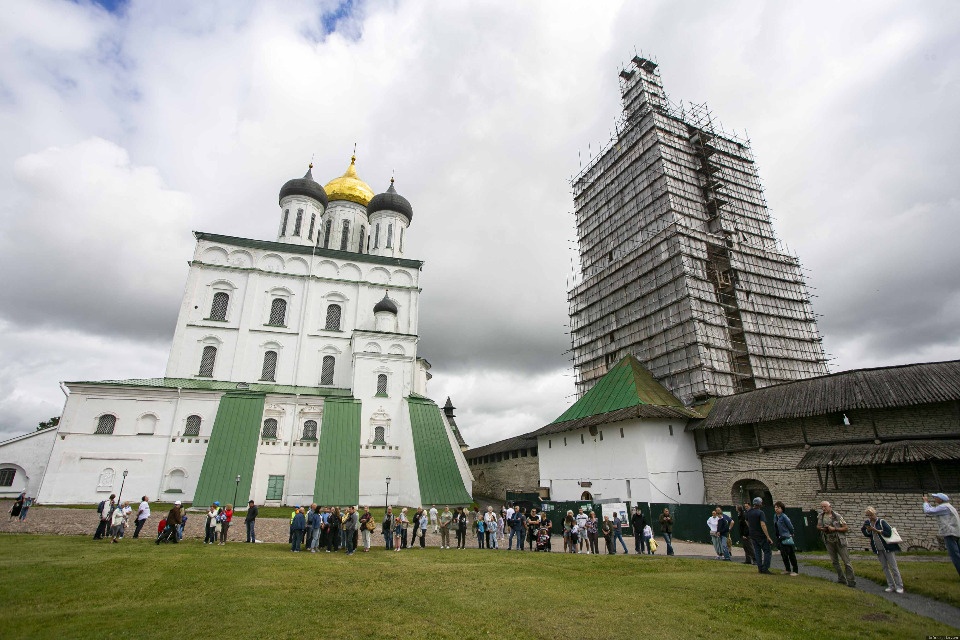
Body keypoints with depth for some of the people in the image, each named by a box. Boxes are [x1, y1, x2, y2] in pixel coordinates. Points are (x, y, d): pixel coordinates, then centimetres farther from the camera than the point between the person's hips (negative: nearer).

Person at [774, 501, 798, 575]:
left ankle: (795, 571, 11)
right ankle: (788, 569, 26)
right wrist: (778, 536, 15)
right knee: (783, 555, 14)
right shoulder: (775, 517, 7)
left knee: (791, 555, 2)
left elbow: (790, 526, -10)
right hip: (780, 539, 8)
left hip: (787, 538, -8)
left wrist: (790, 534, 0)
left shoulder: (784, 517, -16)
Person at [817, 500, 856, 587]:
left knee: (846, 561, -2)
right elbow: (818, 526, 13)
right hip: (829, 541, 4)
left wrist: (834, 529, -19)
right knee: (834, 561, 11)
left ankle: (851, 581, 6)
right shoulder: (821, 516, 2)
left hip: (839, 541, -4)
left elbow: (845, 528, -8)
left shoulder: (837, 516, -11)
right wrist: (823, 529, -8)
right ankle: (841, 579, 22)